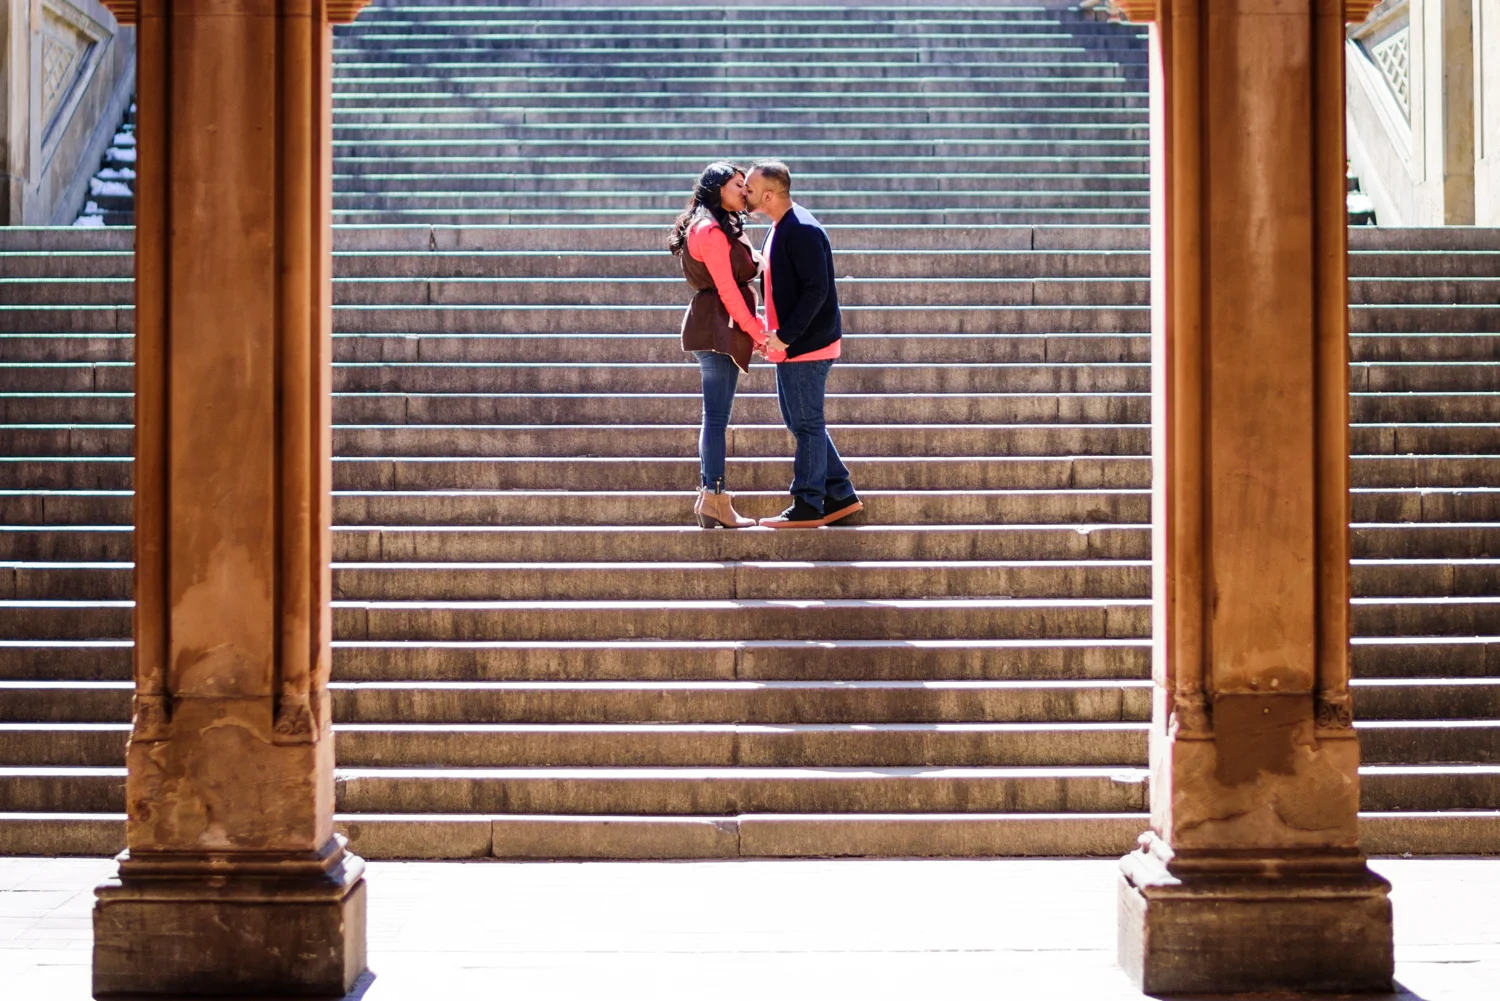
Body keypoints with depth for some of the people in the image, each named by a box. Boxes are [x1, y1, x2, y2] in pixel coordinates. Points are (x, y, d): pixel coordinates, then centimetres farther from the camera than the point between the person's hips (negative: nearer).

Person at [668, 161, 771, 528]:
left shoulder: (720, 228, 19)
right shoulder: (711, 230, -13)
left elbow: (735, 283, 19)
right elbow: (727, 289, -16)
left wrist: (756, 328, 14)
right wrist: (756, 331, -12)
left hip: (712, 328, 11)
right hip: (718, 327, -11)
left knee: (715, 415, 11)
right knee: (717, 415, -9)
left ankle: (708, 498, 14)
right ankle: (715, 501, -9)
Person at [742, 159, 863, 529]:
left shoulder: (802, 231, -19)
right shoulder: (779, 229, 12)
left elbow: (816, 290, -24)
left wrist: (786, 335, -22)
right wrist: (771, 333, 11)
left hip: (807, 344, -10)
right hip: (789, 344, 10)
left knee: (807, 424, -2)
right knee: (799, 421, 15)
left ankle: (808, 506, 5)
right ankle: (841, 495, 21)